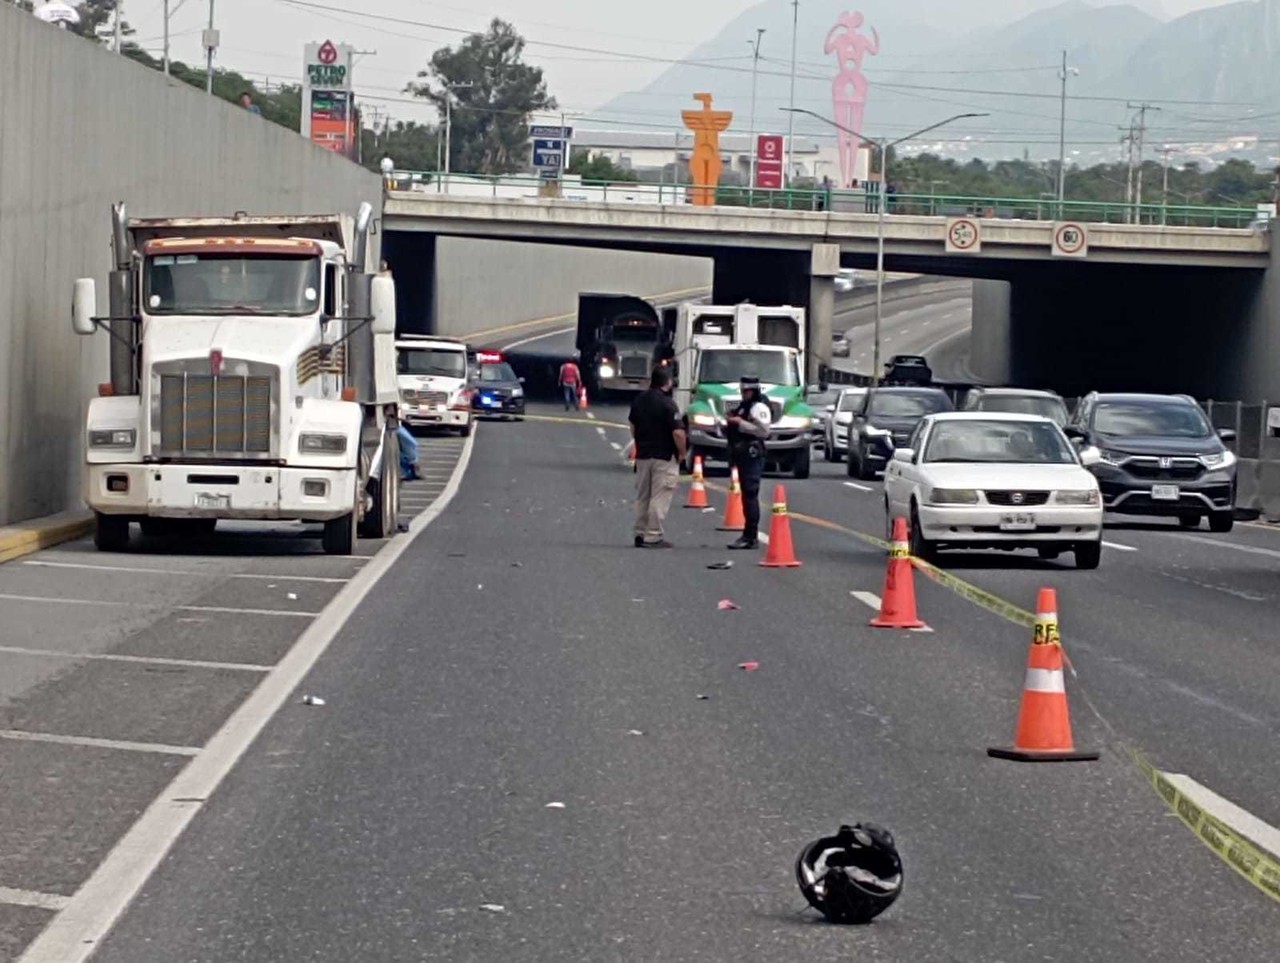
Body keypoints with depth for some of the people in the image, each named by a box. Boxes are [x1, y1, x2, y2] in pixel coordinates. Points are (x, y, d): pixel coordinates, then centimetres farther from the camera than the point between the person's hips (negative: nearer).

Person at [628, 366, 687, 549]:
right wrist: (682, 453, -7)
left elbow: (633, 427, 18)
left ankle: (640, 534, 19)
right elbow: (678, 433, -20)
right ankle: (653, 536, -5)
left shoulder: (638, 401, 6)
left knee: (642, 497, 15)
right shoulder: (667, 403, -16)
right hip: (664, 457, -7)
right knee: (660, 498, -4)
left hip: (643, 456, 7)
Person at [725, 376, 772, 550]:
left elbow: (764, 430, -20)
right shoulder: (742, 406, 21)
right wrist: (731, 423, 14)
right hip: (742, 455, 10)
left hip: (753, 455, -10)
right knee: (746, 494, 13)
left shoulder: (759, 407, -9)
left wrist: (740, 423, -18)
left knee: (750, 494, -13)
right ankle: (749, 535, 19)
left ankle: (751, 537, -15)